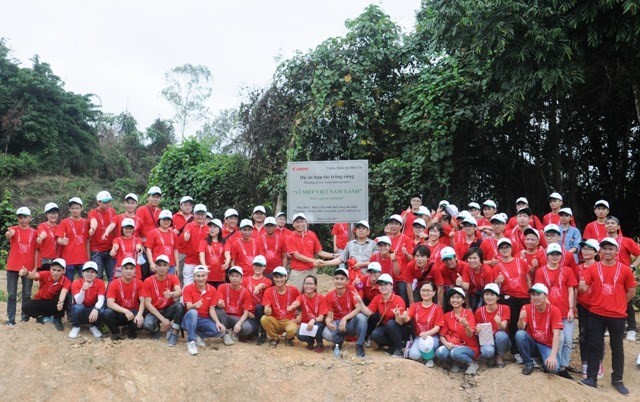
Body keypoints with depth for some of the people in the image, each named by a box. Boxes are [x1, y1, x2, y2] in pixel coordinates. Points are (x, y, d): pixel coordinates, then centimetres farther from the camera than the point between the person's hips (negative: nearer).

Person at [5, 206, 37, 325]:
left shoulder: (34, 232, 3)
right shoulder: (13, 229, 0)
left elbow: (36, 251, 4)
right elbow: (9, 234, -26)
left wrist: (35, 267, -2)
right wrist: (8, 235, -50)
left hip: (28, 267, 1)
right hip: (13, 267, -1)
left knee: (27, 294, 8)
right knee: (12, 294, 3)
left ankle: (25, 316, 18)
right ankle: (10, 319, 6)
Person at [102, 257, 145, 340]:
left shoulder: (139, 283, -5)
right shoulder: (114, 284, -9)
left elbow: (142, 301, -13)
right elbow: (110, 303, -20)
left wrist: (139, 314, -34)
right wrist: (125, 311, -33)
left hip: (133, 313, 0)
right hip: (119, 313, 0)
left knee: (140, 320, -33)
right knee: (107, 313, -32)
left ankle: (131, 331, 5)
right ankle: (115, 332, -1)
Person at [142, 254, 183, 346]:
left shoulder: (173, 278, -9)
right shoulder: (148, 281, -11)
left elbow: (179, 292, -29)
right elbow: (147, 303, -14)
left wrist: (171, 294, -55)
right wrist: (162, 319, -22)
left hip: (169, 309, 1)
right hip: (154, 311, -1)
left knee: (180, 306, -31)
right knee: (148, 324, -33)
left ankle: (173, 333, -13)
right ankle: (156, 329, 6)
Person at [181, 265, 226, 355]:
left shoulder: (212, 290, 1)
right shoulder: (188, 288, -8)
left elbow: (212, 309, -2)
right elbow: (188, 307, -19)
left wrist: (217, 322, -20)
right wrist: (194, 305, -45)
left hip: (204, 320, 3)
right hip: (190, 319, -3)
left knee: (221, 330, -24)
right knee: (193, 312, -39)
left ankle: (197, 335, -1)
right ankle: (191, 341, -28)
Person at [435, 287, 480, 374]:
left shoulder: (469, 314, -7)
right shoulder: (446, 316, 5)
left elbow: (470, 335, -17)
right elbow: (442, 335, 4)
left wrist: (466, 325, -39)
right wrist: (446, 343, -18)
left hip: (470, 348, -3)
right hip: (453, 346, 3)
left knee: (455, 352, -36)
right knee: (439, 352, -28)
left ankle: (472, 363, -5)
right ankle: (455, 363, 2)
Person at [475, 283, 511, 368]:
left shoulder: (504, 308, -8)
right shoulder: (479, 311, -5)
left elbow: (503, 328, -19)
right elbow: (478, 331, 2)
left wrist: (499, 323, -42)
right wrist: (477, 330, -23)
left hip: (501, 341, 0)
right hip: (487, 340, 0)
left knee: (500, 334, -35)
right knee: (487, 352, -35)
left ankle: (500, 357, -6)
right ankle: (491, 356, 3)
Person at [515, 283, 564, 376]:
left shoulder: (554, 310, -14)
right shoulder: (526, 308, -8)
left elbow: (556, 335, -22)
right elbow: (521, 328, -16)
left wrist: (553, 356, -34)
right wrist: (521, 319, -40)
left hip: (547, 346, -1)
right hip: (532, 343, 2)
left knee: (552, 368, -29)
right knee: (520, 334, -30)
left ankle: (546, 361, 9)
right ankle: (528, 362, -8)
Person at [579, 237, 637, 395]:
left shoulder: (625, 269, -1)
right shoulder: (593, 268, 0)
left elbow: (631, 291, 6)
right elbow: (585, 288, -6)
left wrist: (617, 303, 4)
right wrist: (582, 287, -28)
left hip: (617, 316, 0)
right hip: (596, 314, 0)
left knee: (617, 348, 10)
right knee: (595, 346, 4)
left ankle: (617, 380, 22)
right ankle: (591, 378, 11)